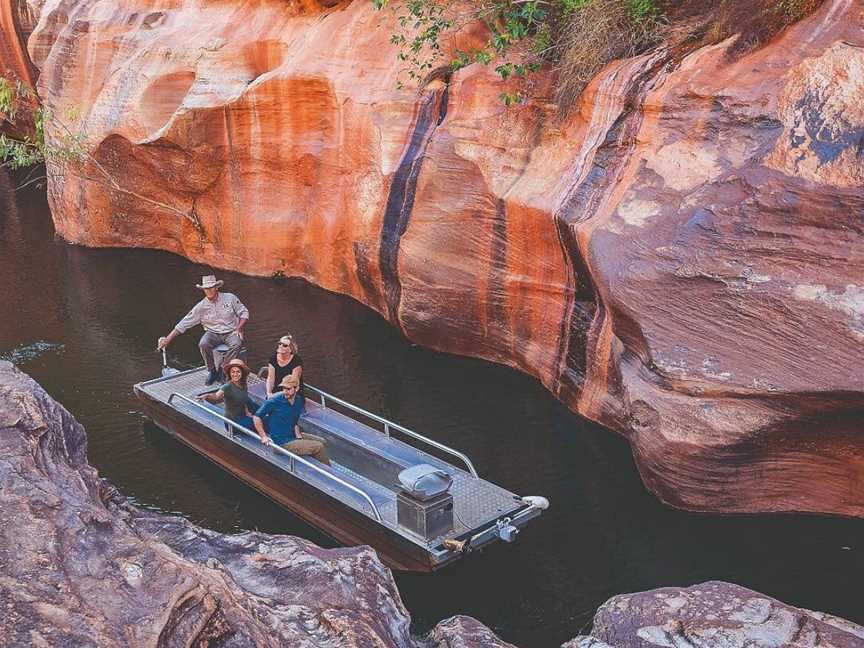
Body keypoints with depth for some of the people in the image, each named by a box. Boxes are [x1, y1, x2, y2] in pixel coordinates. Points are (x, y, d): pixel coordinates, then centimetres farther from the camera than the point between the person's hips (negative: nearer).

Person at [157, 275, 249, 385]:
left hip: (231, 332, -1)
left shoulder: (230, 298, -3)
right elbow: (184, 324, -2)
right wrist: (167, 339, -7)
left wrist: (239, 328, -13)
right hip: (213, 333, 1)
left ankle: (222, 370, -17)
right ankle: (212, 371, -9)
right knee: (203, 344, -31)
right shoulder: (201, 307, -2)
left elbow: (244, 312, 4)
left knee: (237, 344, -35)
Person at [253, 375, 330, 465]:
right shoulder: (274, 401, -18)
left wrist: (298, 435, -1)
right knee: (319, 447, -12)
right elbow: (256, 417, -15)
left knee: (321, 441, 18)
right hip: (282, 443, -8)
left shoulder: (298, 402, 3)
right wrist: (264, 437, -20)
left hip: (293, 436, 8)